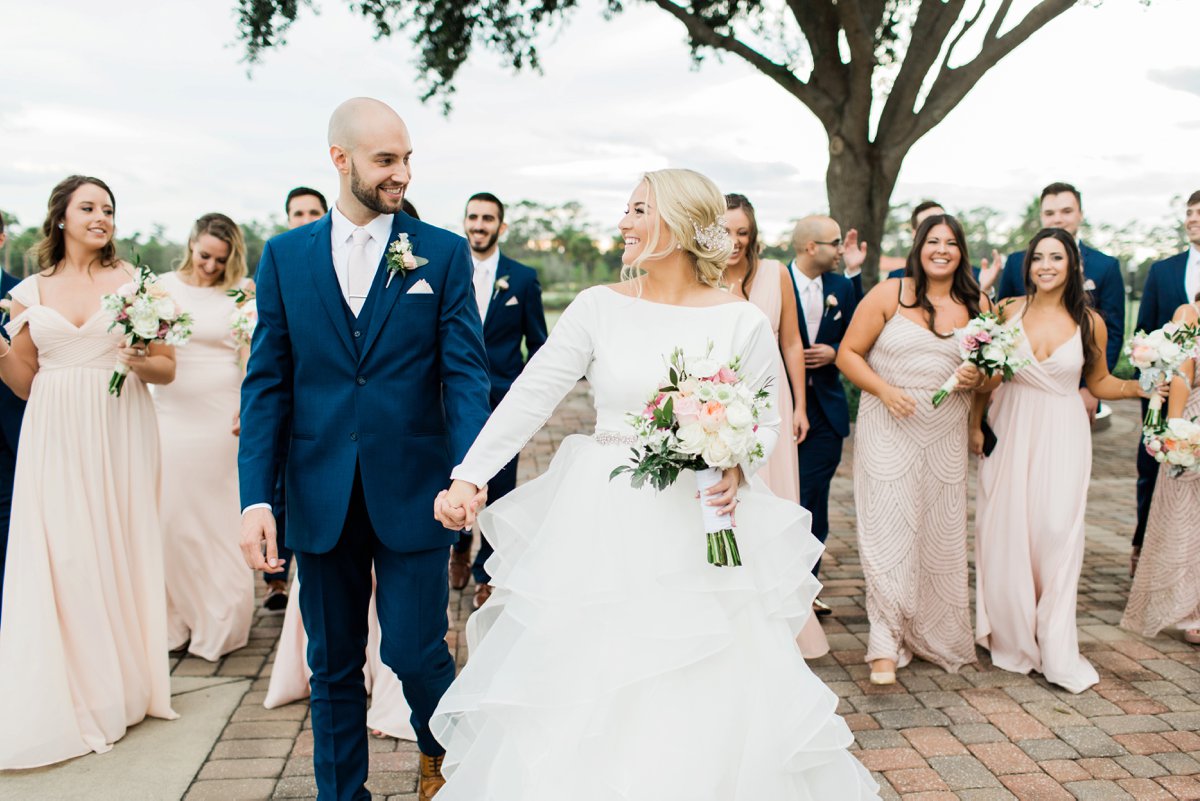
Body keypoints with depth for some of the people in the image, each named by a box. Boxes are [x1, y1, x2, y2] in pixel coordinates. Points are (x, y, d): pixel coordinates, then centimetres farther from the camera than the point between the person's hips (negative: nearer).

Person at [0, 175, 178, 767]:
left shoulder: (133, 283, 2)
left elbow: (167, 370, 4)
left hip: (118, 436, -2)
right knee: (57, 559, 1)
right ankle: (65, 696, 15)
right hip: (54, 440, 2)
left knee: (118, 552, 4)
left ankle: (121, 686, 21)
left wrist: (140, 362, -17)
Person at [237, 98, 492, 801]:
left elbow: (466, 370, -5)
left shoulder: (443, 253, 1)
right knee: (333, 665, 13)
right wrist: (256, 499, -5)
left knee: (415, 652, 4)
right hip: (321, 497, 2)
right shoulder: (285, 256, 5)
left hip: (412, 491, -2)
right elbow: (267, 385, 3)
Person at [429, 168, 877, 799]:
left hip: (697, 523, 0)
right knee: (583, 683, 10)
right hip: (603, 524, 1)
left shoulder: (741, 322, -4)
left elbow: (766, 420, 5)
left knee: (710, 694, 8)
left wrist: (739, 469, -16)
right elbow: (529, 397, -7)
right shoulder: (598, 307, -2)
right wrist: (468, 477, -15)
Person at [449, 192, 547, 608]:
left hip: (503, 401, -1)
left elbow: (537, 344, 6)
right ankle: (460, 548, 37)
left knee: (498, 493, 3)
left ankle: (485, 573, 20)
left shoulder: (523, 278, 2)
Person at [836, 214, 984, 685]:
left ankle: (934, 636, 29)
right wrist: (883, 389, -17)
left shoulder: (978, 305, 8)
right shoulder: (889, 295, -3)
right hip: (888, 431, -3)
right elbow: (848, 354, -3)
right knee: (888, 532, -5)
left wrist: (977, 379, -5)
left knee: (941, 536, 9)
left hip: (946, 435, 4)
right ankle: (886, 645, 4)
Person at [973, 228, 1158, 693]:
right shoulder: (1008, 312, -1)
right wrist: (975, 424, 3)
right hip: (1010, 431, 1)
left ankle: (1055, 650, 7)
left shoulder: (1089, 322, -1)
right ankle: (1011, 637, 22)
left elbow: (1098, 382, 11)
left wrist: (1139, 387, -5)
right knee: (1006, 534, 4)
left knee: (1055, 536, -3)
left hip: (1061, 437, 0)